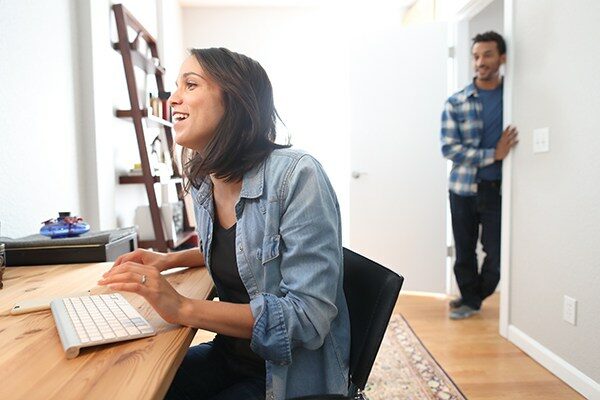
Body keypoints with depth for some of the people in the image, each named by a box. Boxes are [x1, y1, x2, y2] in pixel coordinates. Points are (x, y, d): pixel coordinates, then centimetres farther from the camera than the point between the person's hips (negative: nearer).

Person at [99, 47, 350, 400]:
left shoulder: (296, 175, -24)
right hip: (230, 354, 7)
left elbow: (308, 317, -26)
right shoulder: (204, 182, 1)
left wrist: (183, 308, -30)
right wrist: (167, 260, 6)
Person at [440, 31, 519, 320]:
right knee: (464, 250, 9)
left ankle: (472, 299, 29)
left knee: (496, 252, 3)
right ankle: (471, 298, 32)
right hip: (464, 188, 0)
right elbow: (449, 148, -7)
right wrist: (493, 155, -14)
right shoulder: (455, 103, 1)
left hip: (499, 188, 0)